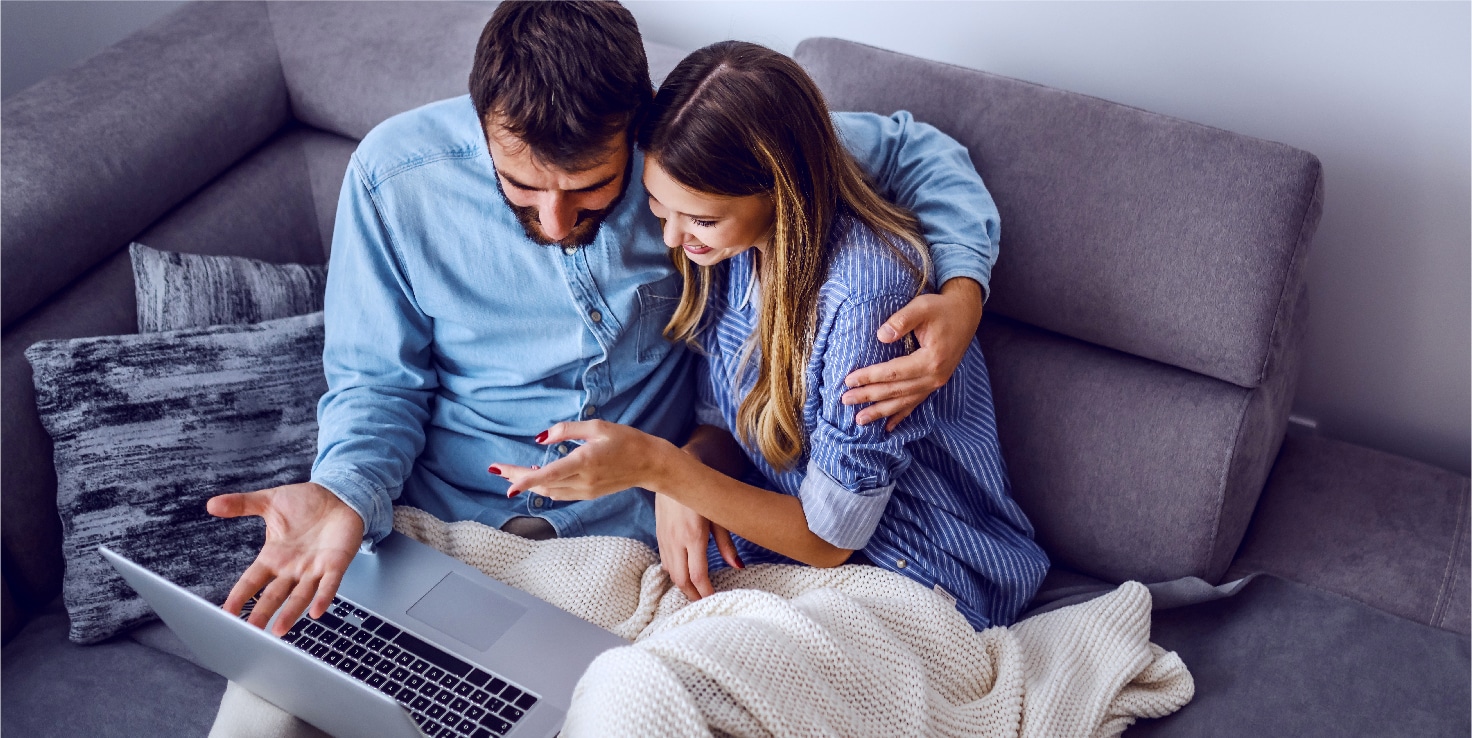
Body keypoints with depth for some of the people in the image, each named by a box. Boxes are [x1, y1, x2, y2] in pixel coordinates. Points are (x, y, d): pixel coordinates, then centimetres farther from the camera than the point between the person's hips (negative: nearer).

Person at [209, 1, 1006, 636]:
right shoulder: (395, 174, -11)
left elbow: (910, 149, 0)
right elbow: (377, 381, -1)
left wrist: (962, 292, -18)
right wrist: (344, 495, -22)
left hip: (622, 535, 0)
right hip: (426, 521, 1)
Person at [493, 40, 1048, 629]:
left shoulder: (868, 294, -28)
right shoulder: (727, 247, -5)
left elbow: (828, 536, -19)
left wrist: (657, 467, -28)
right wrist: (682, 478, -17)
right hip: (791, 525, 7)